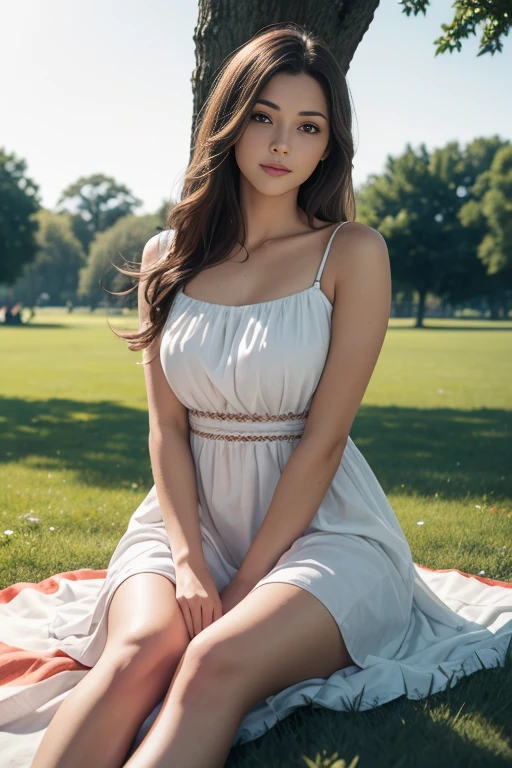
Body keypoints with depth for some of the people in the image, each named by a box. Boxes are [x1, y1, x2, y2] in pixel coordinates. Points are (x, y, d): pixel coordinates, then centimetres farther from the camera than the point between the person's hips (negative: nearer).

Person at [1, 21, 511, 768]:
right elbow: (167, 427, 3)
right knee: (138, 651, -29)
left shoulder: (353, 254, -4)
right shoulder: (169, 257, 7)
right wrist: (189, 560, -12)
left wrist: (246, 582, -14)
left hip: (319, 525, -2)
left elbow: (323, 438, -10)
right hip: (193, 515, 3)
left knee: (215, 662, -33)